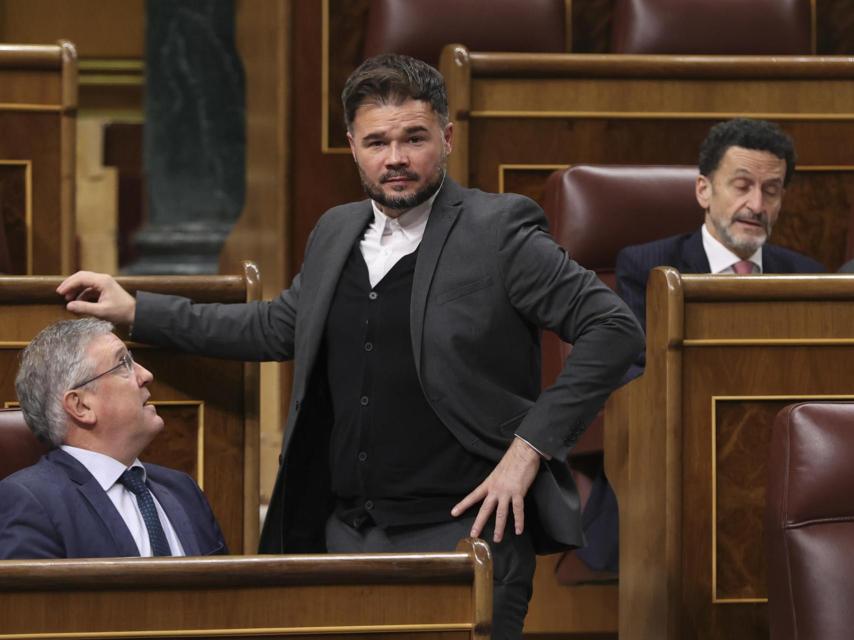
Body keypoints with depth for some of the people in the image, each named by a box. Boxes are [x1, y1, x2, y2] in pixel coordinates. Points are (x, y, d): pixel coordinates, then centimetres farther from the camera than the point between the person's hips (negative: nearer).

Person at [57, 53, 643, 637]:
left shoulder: (499, 232, -7)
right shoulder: (336, 233, 13)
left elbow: (615, 329, -10)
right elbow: (275, 327, 28)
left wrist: (530, 446, -13)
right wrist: (135, 311, 25)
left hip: (460, 530, -6)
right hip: (345, 534, 6)